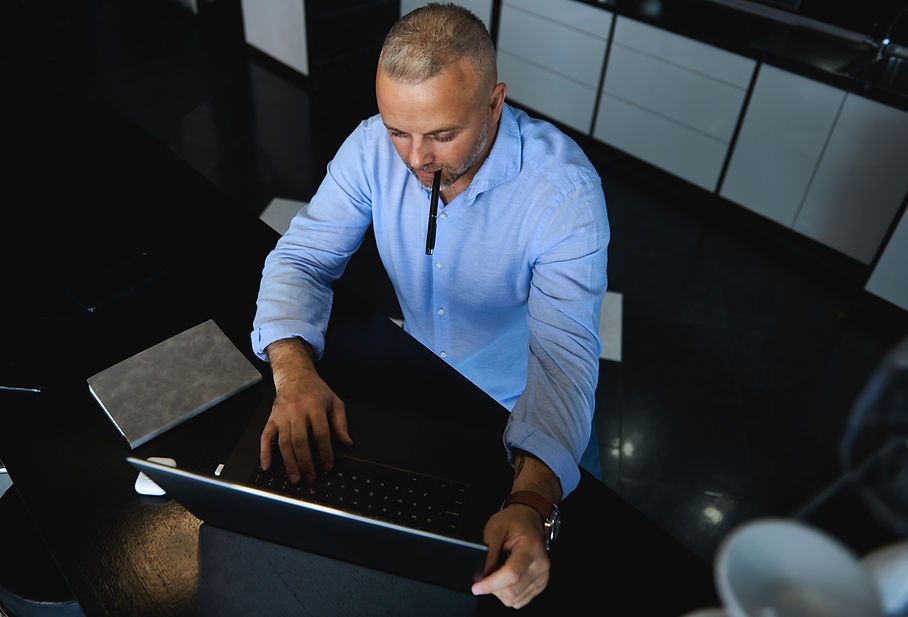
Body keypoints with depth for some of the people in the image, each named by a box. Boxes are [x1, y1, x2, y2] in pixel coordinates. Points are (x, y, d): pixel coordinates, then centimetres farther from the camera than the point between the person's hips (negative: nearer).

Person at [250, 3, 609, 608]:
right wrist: (293, 368, -36)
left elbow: (565, 353, -35)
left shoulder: (566, 189, -30)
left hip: (520, 407, -2)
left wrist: (532, 502, -52)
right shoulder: (375, 147, -18)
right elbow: (302, 257, -15)